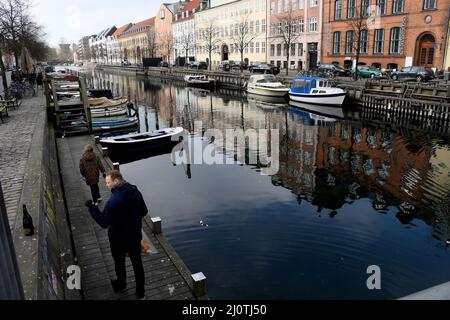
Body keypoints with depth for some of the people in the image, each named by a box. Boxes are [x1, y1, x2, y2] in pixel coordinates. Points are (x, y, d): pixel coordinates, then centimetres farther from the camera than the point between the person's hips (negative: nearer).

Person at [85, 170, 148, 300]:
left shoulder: (113, 201, -29)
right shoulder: (136, 192, -10)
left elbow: (104, 223, -22)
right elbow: (144, 212, 1)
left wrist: (92, 208, -17)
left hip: (118, 239, -4)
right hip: (135, 237, 5)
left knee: (119, 263, 22)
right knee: (137, 263, 18)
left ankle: (121, 285, 47)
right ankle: (141, 292, 31)